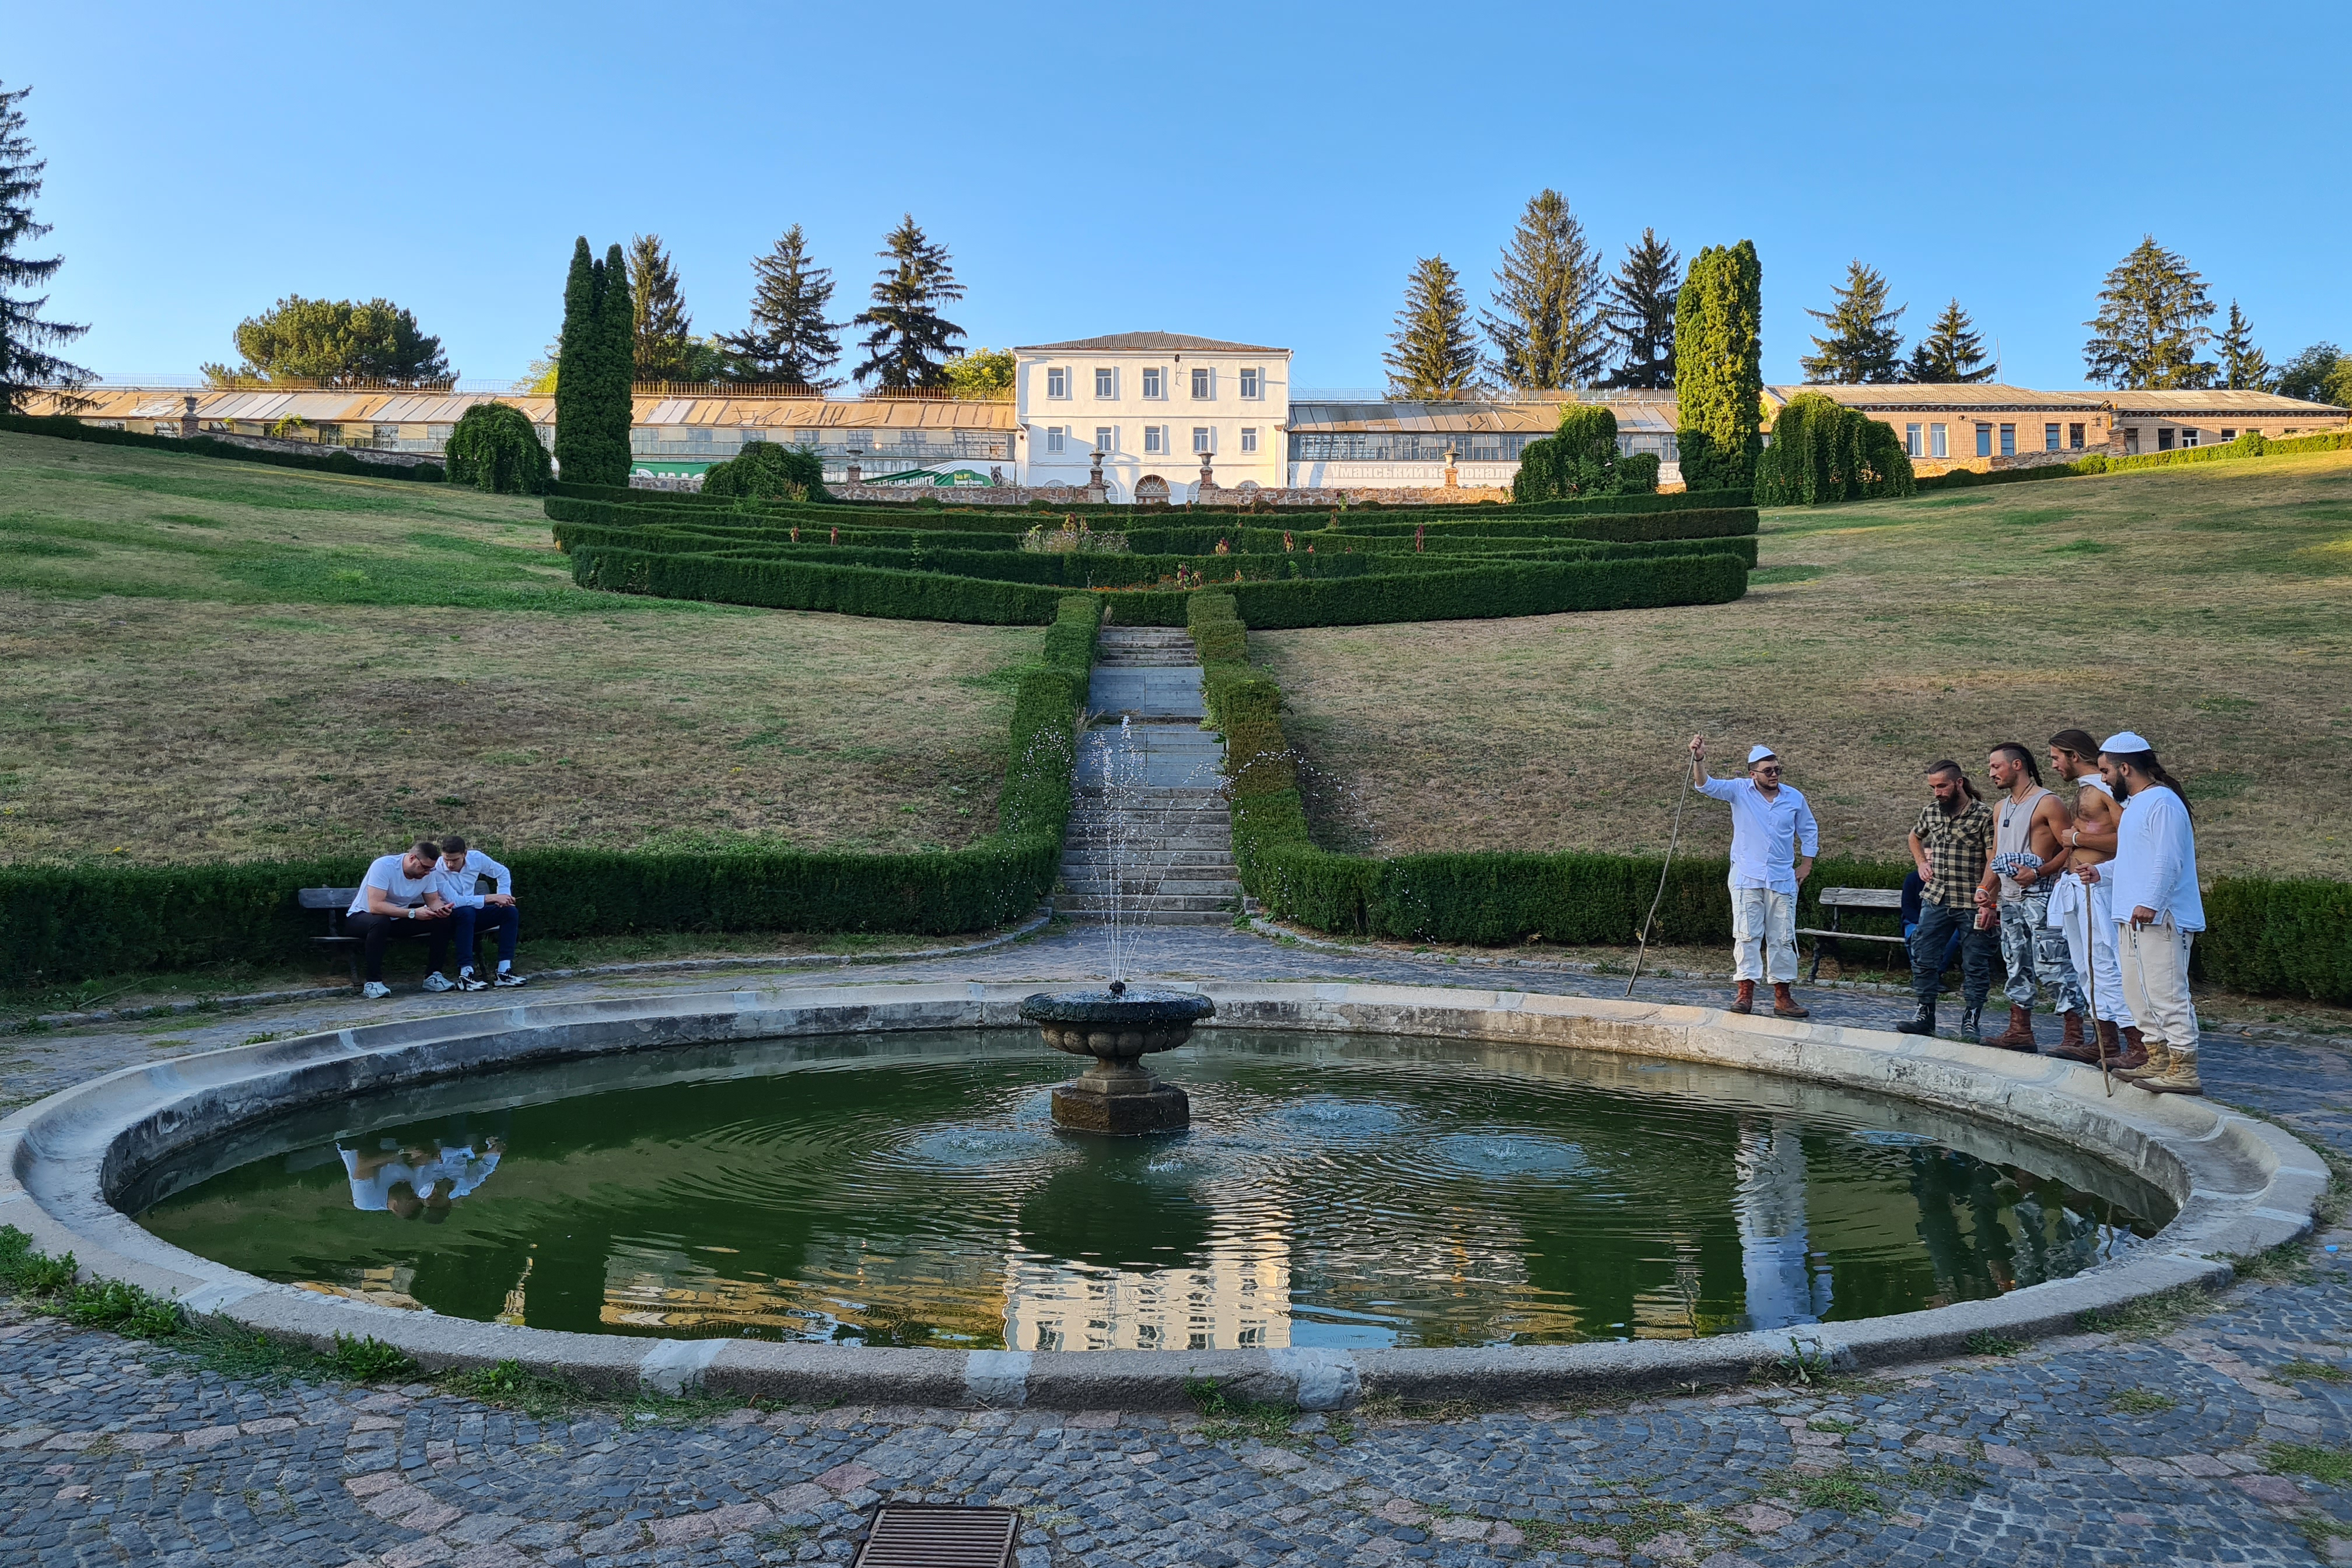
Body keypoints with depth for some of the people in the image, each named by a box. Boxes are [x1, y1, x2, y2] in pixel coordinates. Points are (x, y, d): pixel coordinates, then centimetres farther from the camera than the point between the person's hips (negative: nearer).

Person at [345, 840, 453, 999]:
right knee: (380, 922, -42)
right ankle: (373, 983, -32)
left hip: (397, 920, 6)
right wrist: (413, 913, -40)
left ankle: (433, 976, -7)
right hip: (361, 918, -6)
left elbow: (433, 900, -1)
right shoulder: (383, 866, -27)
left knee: (442, 920, -13)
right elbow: (375, 906, -35)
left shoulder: (427, 872, -7)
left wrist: (440, 909, -26)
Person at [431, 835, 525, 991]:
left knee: (510, 912, -14)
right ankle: (465, 975, -40)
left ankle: (504, 971, -20)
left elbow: (503, 872, 10)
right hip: (448, 916, -6)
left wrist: (504, 896, -5)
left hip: (472, 912, 6)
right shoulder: (436, 870, -24)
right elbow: (454, 901, -30)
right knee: (466, 912, -38)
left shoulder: (476, 858, -8)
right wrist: (490, 898, -28)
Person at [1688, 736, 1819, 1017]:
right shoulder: (1739, 791, -2)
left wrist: (1806, 863, 12)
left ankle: (1782, 997, 12)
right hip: (1746, 878, -2)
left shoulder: (1795, 798, 5)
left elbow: (1809, 830, 18)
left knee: (1782, 938, 5)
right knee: (1746, 936, -2)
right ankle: (1746, 993, 1)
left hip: (1782, 880, 2)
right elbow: (1706, 786, -15)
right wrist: (1699, 759, -32)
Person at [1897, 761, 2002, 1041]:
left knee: (1975, 965, 3)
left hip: (1972, 904, -5)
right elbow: (1915, 836, 30)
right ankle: (1925, 1015, 14)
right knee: (1924, 959, 4)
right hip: (1935, 900, 5)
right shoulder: (1930, 810, 7)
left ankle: (1970, 1021, 11)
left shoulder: (1984, 816, -9)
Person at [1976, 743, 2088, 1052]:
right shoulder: (2001, 808, 18)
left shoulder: (2048, 803, -7)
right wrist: (1985, 889, 9)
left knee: (2052, 968, -11)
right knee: (2017, 967, 12)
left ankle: (2075, 1036, -8)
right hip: (2009, 899, 9)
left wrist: (2039, 873, -20)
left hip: (2040, 898, -9)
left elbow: (2072, 848, -11)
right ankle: (2020, 1032, 19)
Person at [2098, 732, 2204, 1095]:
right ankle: (2158, 1060, 24)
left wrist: (2150, 903, -27)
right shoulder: (2135, 803, 19)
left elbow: (2167, 860, -22)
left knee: (2166, 994, -10)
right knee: (2137, 991, 15)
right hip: (2132, 918, 11)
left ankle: (2184, 1071, -8)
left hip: (2159, 918, -11)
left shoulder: (2162, 802, -14)